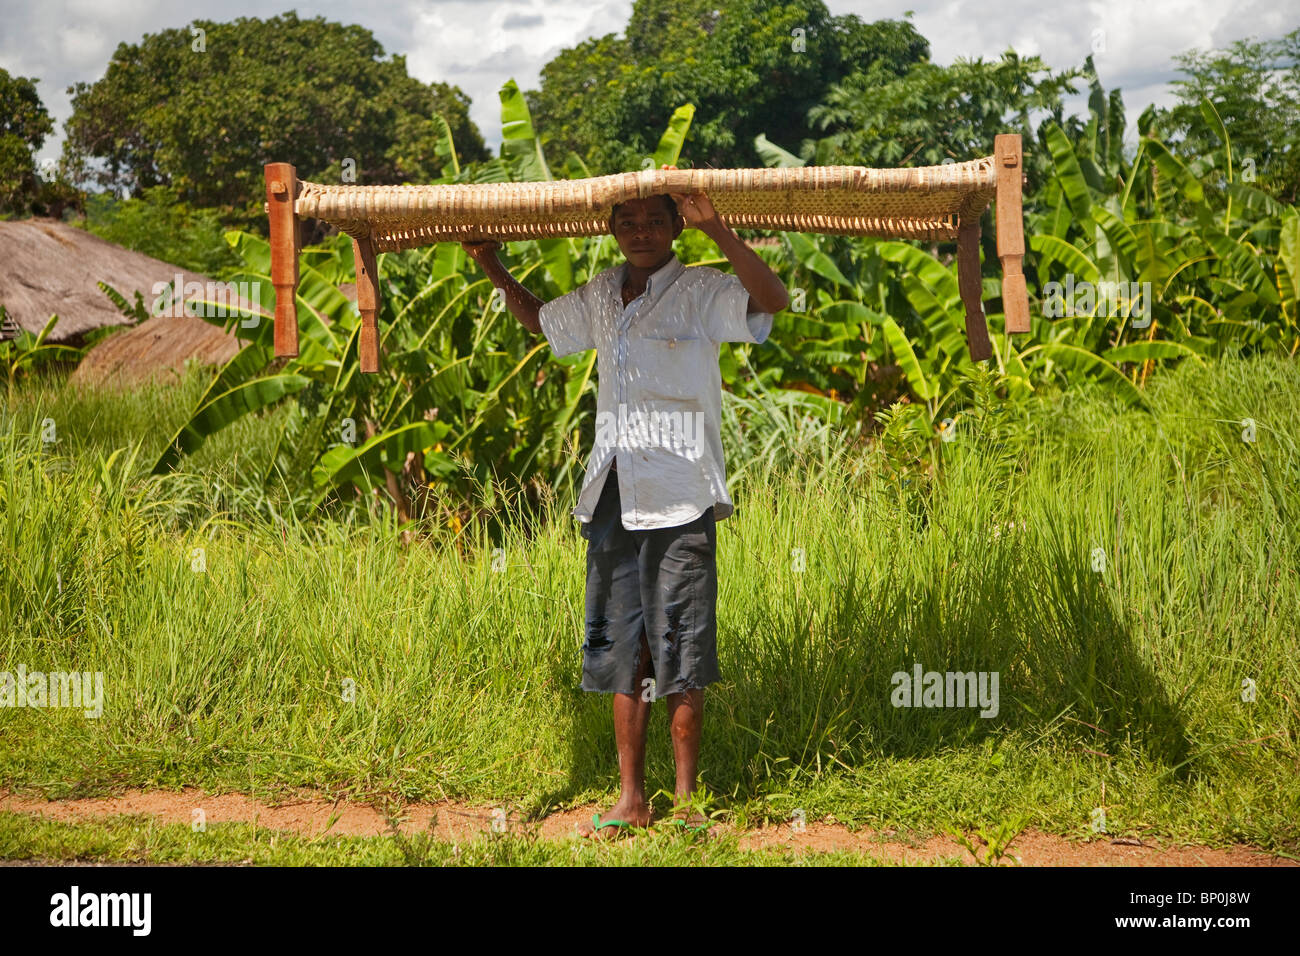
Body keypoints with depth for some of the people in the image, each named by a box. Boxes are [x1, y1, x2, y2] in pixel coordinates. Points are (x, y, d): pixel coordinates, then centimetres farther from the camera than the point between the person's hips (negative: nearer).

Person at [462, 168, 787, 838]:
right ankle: (631, 801, 16)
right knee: (621, 650, 9)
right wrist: (495, 271, 25)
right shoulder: (600, 297, 14)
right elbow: (539, 321, 34)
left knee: (681, 655, -3)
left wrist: (717, 231, -32)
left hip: (678, 499, -6)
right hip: (613, 496, 6)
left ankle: (686, 801, 6)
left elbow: (773, 300, -24)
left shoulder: (701, 292, -5)